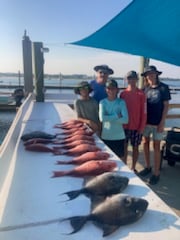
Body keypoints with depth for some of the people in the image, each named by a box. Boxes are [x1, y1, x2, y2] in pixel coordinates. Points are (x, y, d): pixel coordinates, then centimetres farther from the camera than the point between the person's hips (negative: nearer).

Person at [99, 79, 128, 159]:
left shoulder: (121, 102, -3)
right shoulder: (102, 102, -2)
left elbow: (125, 120, -13)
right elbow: (102, 118, -16)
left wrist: (108, 118, -14)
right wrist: (117, 116, -14)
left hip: (119, 136, 0)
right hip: (106, 136, 1)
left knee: (120, 158, 11)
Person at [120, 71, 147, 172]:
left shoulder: (141, 94, -7)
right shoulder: (123, 94, 1)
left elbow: (144, 112, -7)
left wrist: (142, 127, -8)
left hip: (137, 127, -2)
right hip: (124, 126, 2)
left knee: (135, 148, 10)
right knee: (124, 147, 11)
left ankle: (133, 168, 26)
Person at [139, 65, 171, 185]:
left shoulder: (163, 87, -5)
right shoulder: (146, 88, 6)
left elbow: (166, 105, -6)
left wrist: (162, 122, -11)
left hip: (157, 122, -4)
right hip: (146, 121, 4)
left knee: (156, 147, 1)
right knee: (146, 143, 11)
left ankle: (156, 173, 12)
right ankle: (148, 167, 28)